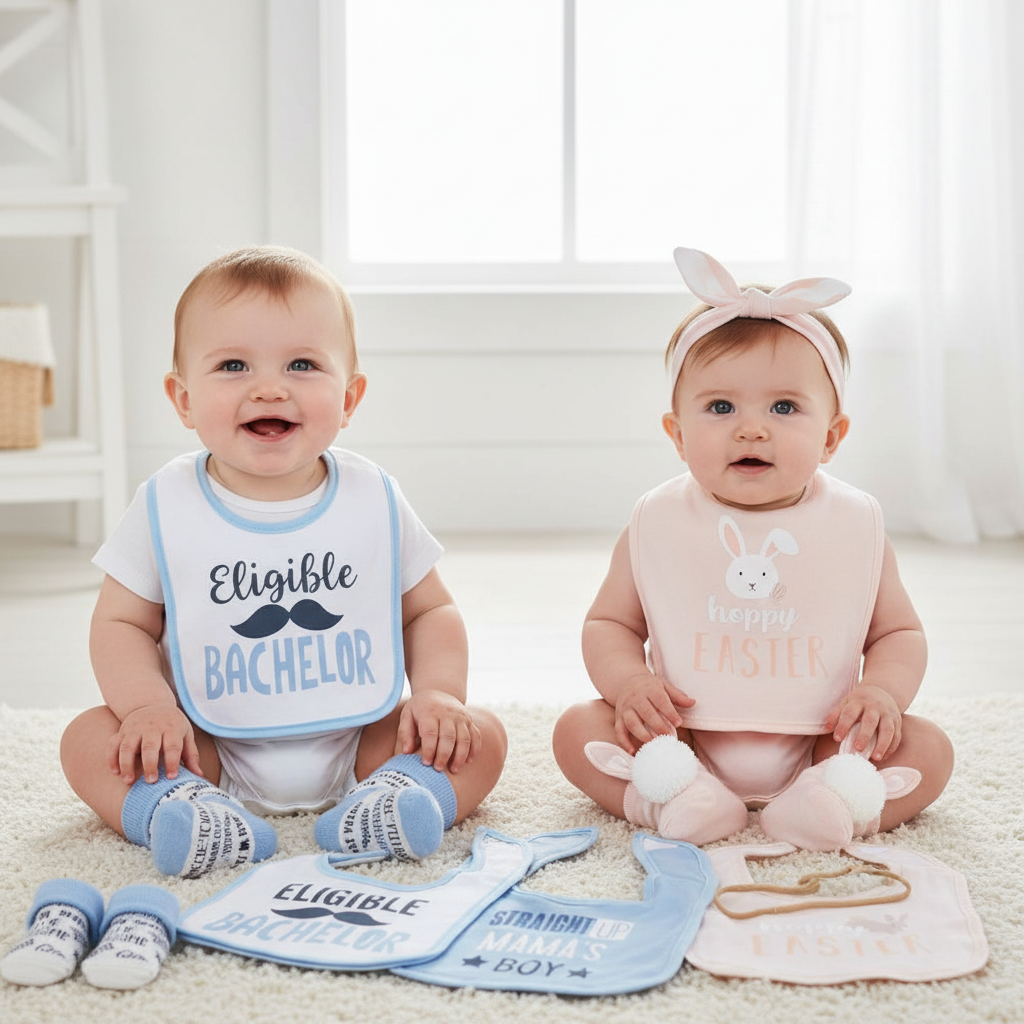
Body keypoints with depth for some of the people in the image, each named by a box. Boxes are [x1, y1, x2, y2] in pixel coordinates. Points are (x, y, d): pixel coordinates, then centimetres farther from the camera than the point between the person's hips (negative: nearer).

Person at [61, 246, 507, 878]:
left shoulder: (374, 500, -3)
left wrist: (439, 692, -11)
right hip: (211, 750, 0)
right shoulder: (167, 506, -6)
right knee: (89, 741, -19)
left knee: (482, 737, -16)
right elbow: (122, 622, 1)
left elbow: (430, 610, 6)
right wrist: (149, 706, -17)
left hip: (358, 744, 1)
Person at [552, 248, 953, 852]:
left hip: (817, 744, 0)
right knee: (579, 730, -18)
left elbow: (899, 632, 8)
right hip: (683, 739, 0)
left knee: (928, 747, -17)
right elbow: (610, 623, 7)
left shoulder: (856, 527, -2)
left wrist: (883, 690, -14)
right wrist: (628, 682, -15)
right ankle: (681, 798, -34)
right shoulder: (658, 525, -2)